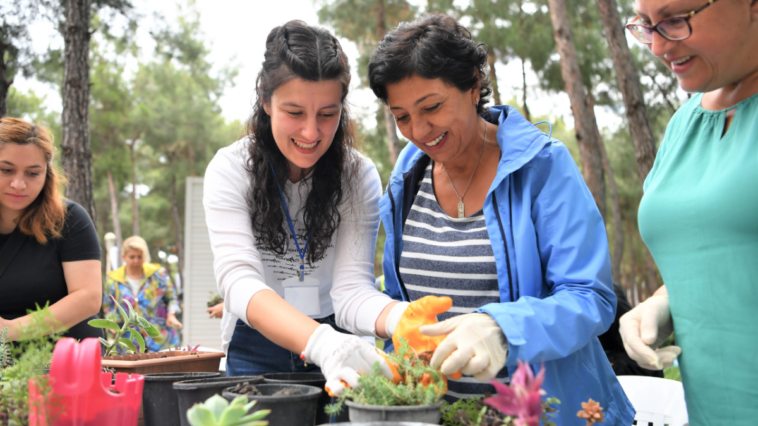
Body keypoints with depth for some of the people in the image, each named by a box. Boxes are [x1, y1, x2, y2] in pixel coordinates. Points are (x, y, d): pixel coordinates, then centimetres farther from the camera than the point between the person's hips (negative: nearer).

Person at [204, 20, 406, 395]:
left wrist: (405, 320, -37)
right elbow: (239, 281, -25)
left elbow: (351, 288, -15)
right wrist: (320, 341, -42)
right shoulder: (231, 170, -12)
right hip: (255, 350, 0)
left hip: (331, 344, 1)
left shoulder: (359, 177, -8)